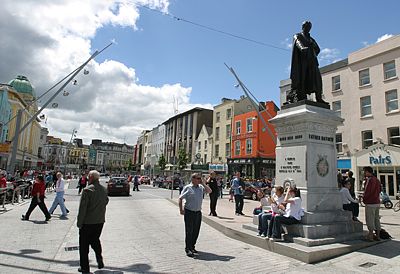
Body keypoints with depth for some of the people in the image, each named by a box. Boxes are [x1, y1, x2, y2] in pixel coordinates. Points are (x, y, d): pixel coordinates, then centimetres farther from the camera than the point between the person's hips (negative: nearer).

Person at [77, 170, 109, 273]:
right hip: (100, 221, 5)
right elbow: (106, 202, 10)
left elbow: (82, 208, -17)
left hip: (88, 222, -5)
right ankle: (99, 260, 18)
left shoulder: (87, 190, -18)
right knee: (95, 240, 25)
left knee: (84, 244, 10)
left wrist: (79, 222, -9)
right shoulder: (104, 189, 0)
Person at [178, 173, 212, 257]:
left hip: (198, 212, 5)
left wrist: (203, 183, -6)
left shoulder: (201, 187, 6)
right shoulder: (187, 188, -9)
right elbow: (180, 198, -8)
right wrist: (181, 210, -13)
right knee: (189, 231, 0)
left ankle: (192, 247, 30)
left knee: (196, 231, 13)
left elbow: (209, 191, -1)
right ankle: (188, 250, 10)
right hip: (189, 212, -5)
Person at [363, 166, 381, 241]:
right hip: (377, 202, 9)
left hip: (370, 203, -9)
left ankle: (370, 236, 0)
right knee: (376, 219, 14)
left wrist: (364, 198, -5)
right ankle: (377, 236, 20)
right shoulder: (377, 180, 13)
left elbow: (368, 191, -21)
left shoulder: (370, 180, -17)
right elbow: (379, 190, 22)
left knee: (370, 220, -3)